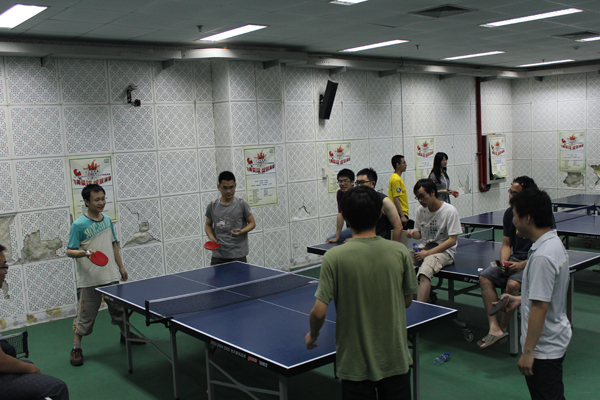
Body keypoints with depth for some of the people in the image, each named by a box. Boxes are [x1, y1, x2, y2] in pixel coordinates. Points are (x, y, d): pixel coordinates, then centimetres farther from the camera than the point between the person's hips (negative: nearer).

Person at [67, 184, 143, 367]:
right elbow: (70, 251, -12)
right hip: (89, 280, -5)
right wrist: (85, 252, -31)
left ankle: (125, 334, 40)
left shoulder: (107, 220, 7)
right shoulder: (79, 225, -11)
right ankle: (76, 348, 16)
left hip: (111, 276, 6)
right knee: (85, 315, 1)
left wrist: (121, 266, 18)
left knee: (119, 309, 19)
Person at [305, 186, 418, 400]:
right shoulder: (399, 252, -10)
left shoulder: (334, 257, -17)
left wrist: (312, 335, 5)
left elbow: (319, 312, -16)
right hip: (396, 361, 2)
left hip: (356, 364, -2)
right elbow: (407, 301, 3)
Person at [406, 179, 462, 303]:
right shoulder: (421, 210, 6)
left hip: (444, 251, -6)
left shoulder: (450, 211, -11)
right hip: (426, 248, 6)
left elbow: (452, 241, -14)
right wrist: (413, 233, -8)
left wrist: (428, 253, -20)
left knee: (424, 273, -36)